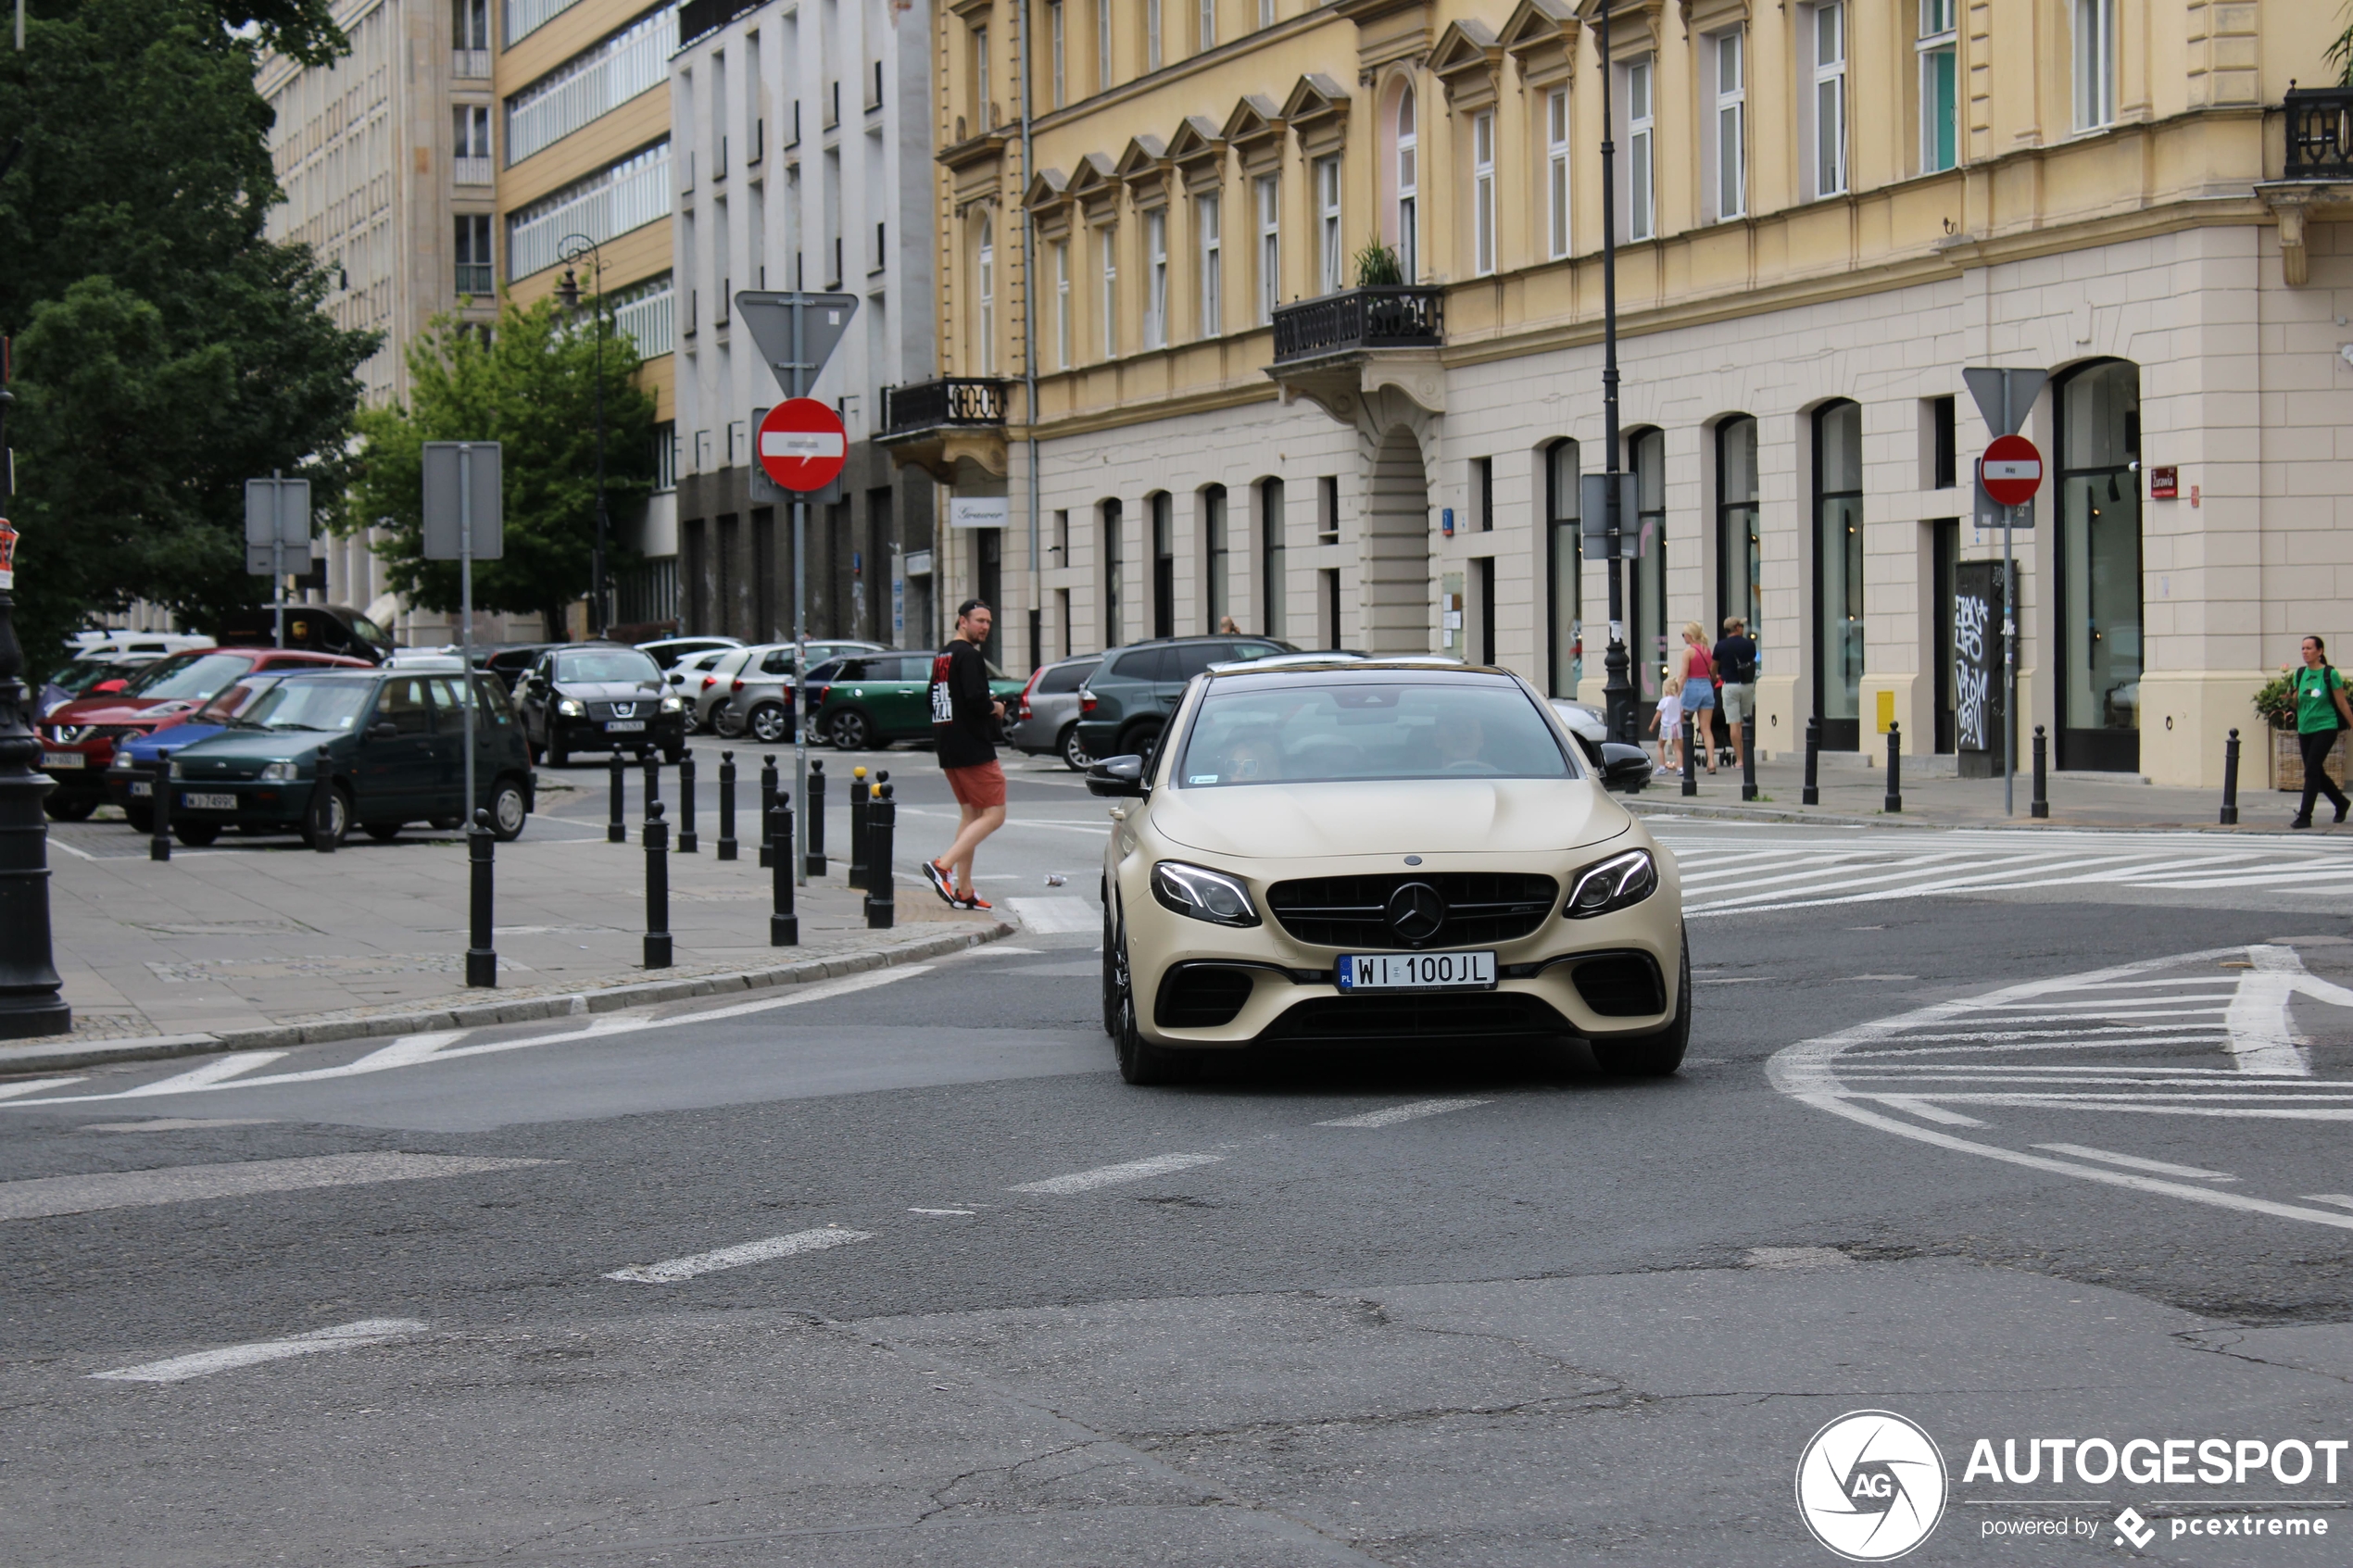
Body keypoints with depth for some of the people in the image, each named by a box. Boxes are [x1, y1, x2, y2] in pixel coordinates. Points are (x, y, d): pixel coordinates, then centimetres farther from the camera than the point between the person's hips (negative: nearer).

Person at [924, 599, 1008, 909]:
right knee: (993, 815, -8)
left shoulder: (942, 657, 16)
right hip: (973, 749, -10)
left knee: (969, 814, 14)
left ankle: (964, 891, 12)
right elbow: (976, 699, -25)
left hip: (949, 751, 10)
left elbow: (934, 702, 20)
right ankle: (942, 866, -19)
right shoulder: (968, 655, -13)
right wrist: (994, 708, -4)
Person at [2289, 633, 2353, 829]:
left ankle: (2305, 816, -13)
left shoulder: (2330, 674, -9)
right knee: (2317, 772, 14)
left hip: (2325, 728, -6)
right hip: (2305, 730, 6)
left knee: (2311, 770, -14)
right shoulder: (2300, 674, 6)